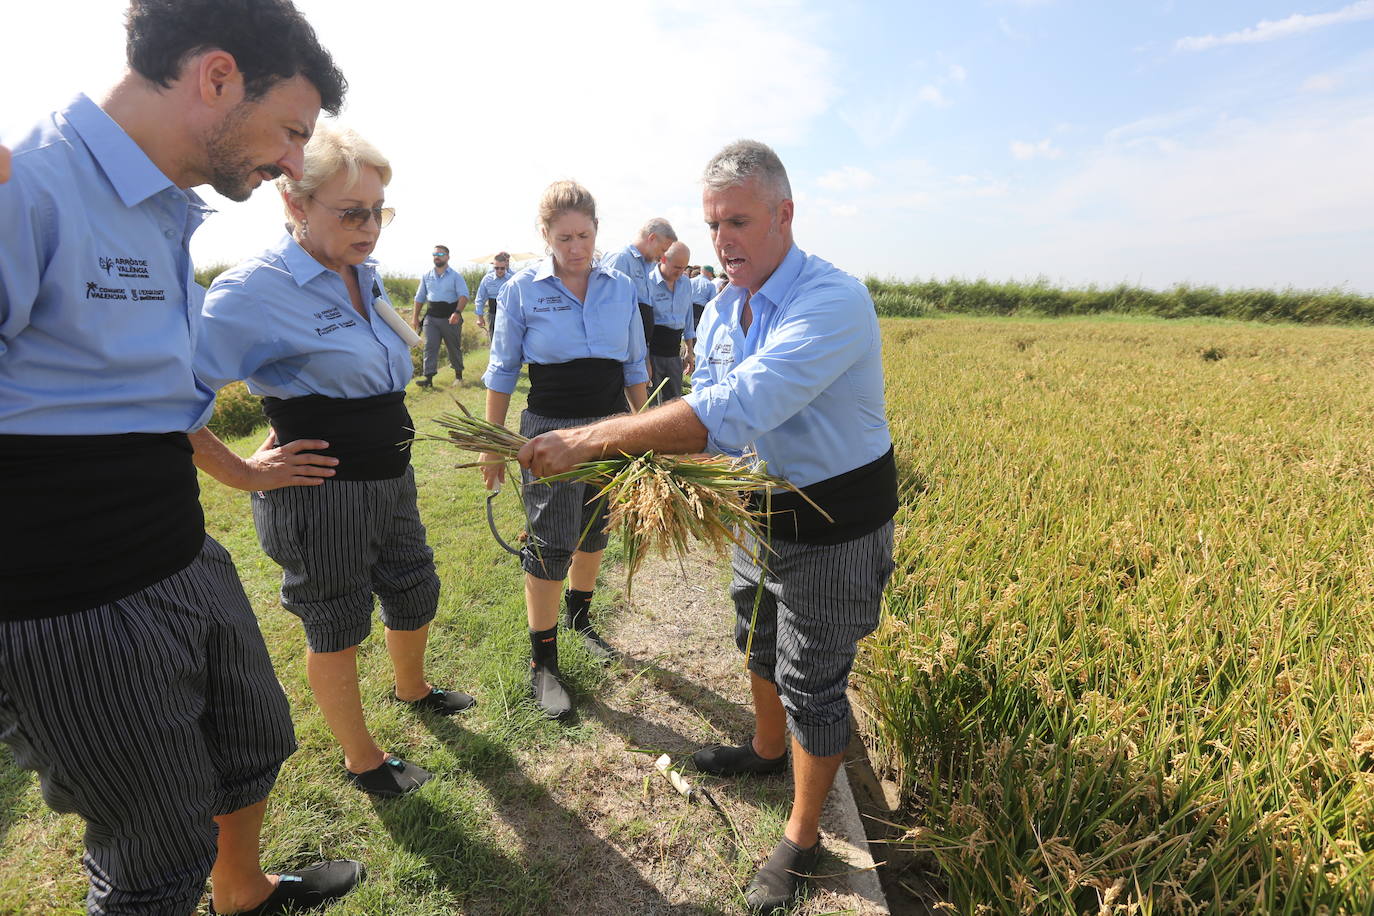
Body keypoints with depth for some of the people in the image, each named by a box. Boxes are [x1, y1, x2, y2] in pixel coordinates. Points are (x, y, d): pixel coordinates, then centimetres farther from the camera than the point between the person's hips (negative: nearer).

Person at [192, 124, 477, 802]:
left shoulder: (366, 277, 6)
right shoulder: (256, 287, -19)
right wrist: (240, 472, -18)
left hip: (391, 480, 8)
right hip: (322, 497, -7)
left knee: (414, 595, 23)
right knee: (337, 629, 12)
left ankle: (412, 688, 53)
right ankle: (361, 760, 35)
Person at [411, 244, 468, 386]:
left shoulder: (456, 276, -2)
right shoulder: (426, 276, 10)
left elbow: (463, 296, -13)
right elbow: (420, 297, 16)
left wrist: (457, 312, -29)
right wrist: (415, 316, 13)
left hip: (450, 318, -3)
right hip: (431, 317, 3)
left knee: (454, 348, 9)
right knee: (430, 347, -6)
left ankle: (458, 374, 25)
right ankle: (429, 378, -9)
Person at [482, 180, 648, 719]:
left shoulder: (622, 289, 3)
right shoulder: (522, 291, -5)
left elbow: (635, 368, 11)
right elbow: (502, 373, 0)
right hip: (551, 431, -3)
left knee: (594, 531, 17)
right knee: (551, 545, -2)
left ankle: (578, 616, 42)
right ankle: (542, 664, 14)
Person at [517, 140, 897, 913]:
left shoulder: (833, 302, -30)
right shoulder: (723, 308, -1)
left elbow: (735, 411, -41)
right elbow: (707, 408, 4)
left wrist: (590, 439, -41)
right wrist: (656, 466, -17)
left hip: (835, 528, -8)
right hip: (766, 511, 8)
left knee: (811, 683, 7)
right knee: (759, 641, 26)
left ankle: (803, 840, 31)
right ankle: (767, 749, 55)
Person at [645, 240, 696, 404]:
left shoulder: (686, 282, 10)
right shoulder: (648, 282, -11)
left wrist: (689, 351, 20)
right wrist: (645, 360, -16)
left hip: (674, 351, 6)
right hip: (652, 350, -6)